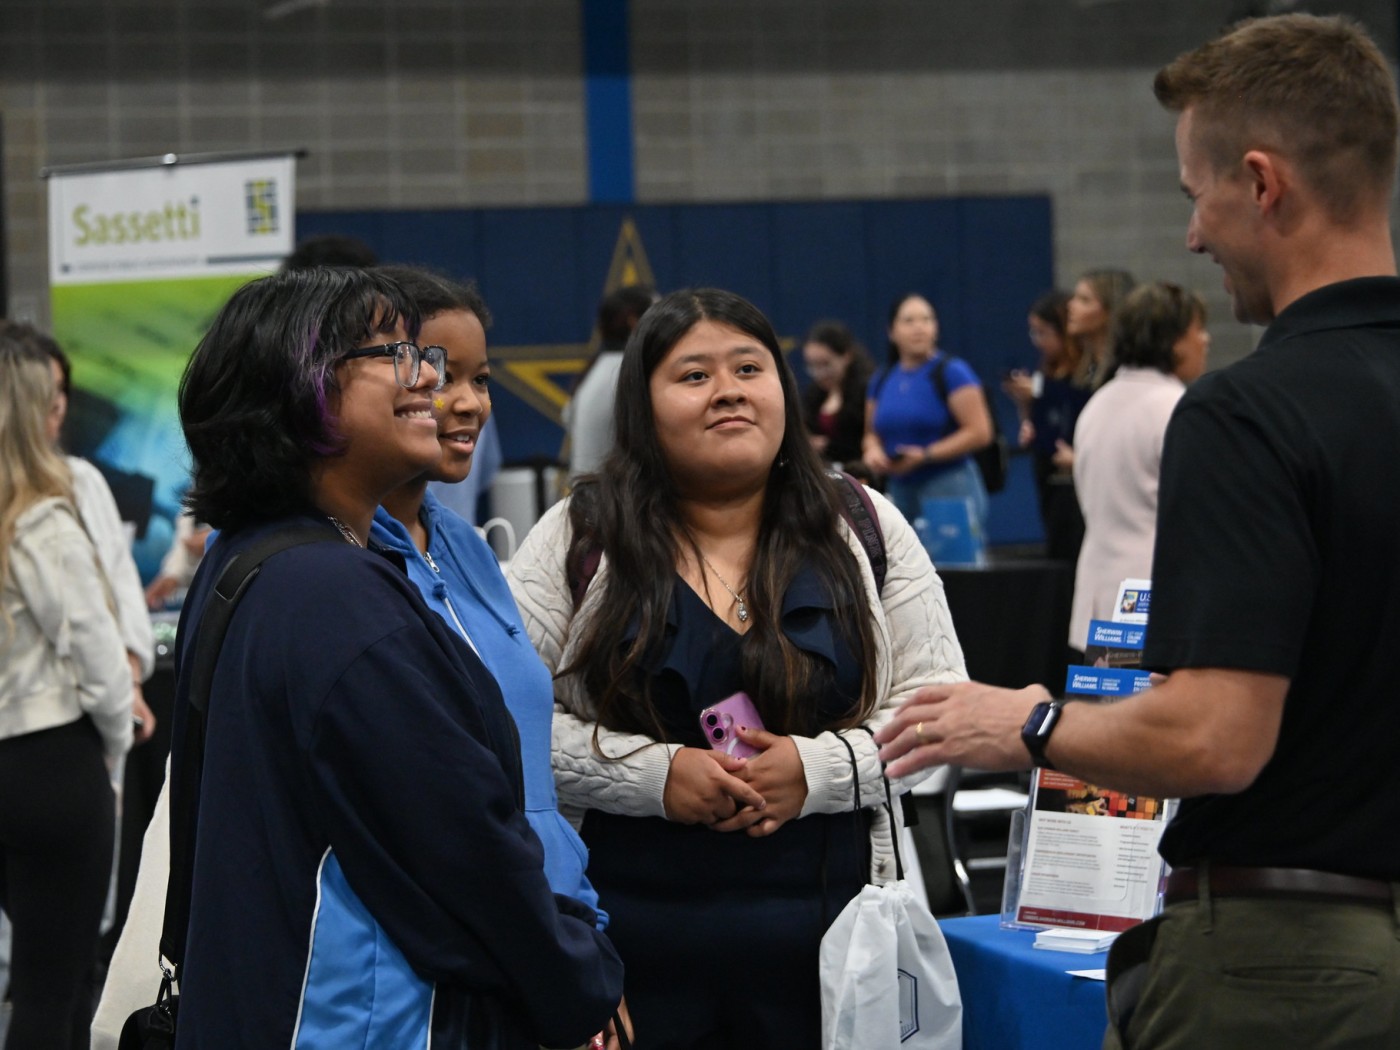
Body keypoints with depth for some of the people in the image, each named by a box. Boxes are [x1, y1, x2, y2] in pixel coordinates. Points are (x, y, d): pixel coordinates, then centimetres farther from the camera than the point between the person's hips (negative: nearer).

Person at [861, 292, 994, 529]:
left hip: (949, 489, -6)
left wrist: (926, 455, -15)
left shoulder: (952, 372, -4)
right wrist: (873, 450, 1)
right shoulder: (882, 381, 14)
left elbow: (980, 432, -9)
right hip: (900, 489, 6)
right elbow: (872, 434, 25)